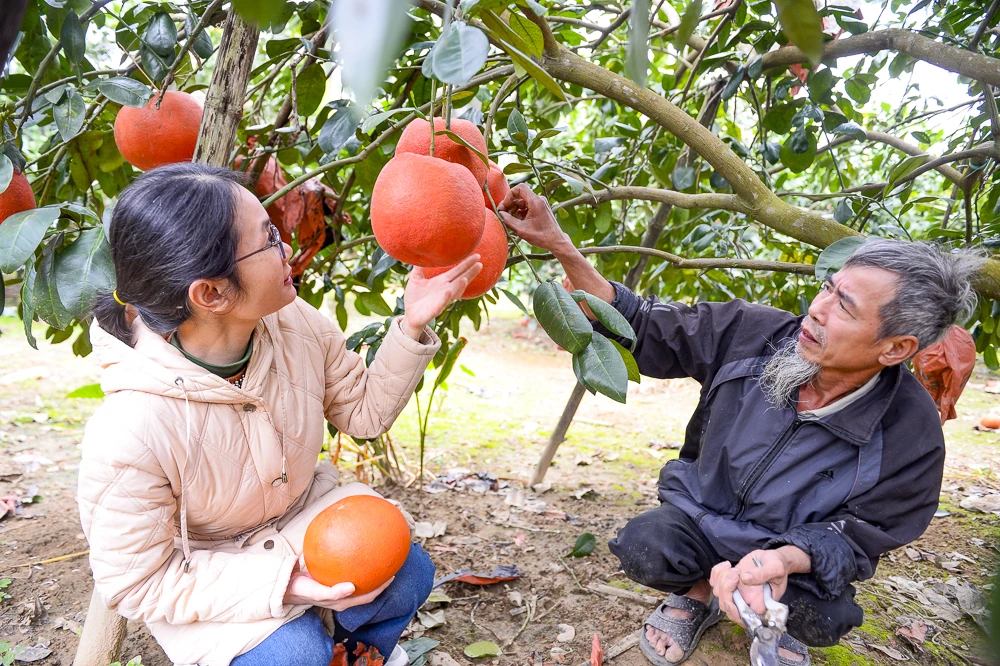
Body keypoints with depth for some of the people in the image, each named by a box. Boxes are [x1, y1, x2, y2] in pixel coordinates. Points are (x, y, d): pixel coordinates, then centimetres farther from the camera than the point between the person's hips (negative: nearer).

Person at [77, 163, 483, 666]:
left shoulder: (296, 324, -20)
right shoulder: (128, 434, -34)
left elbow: (364, 411, -5)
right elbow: (135, 583, -21)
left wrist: (412, 326, -19)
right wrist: (279, 583, -31)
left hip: (302, 512, 5)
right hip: (196, 574, -4)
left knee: (408, 573, -13)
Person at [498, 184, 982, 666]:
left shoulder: (911, 434, -22)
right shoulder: (754, 332, -19)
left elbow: (858, 535, -14)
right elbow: (640, 324, -13)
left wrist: (784, 559, -38)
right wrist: (557, 244, -22)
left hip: (796, 553, 0)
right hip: (701, 514, 1)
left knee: (823, 619, -31)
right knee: (643, 548, -29)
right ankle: (700, 593, 9)